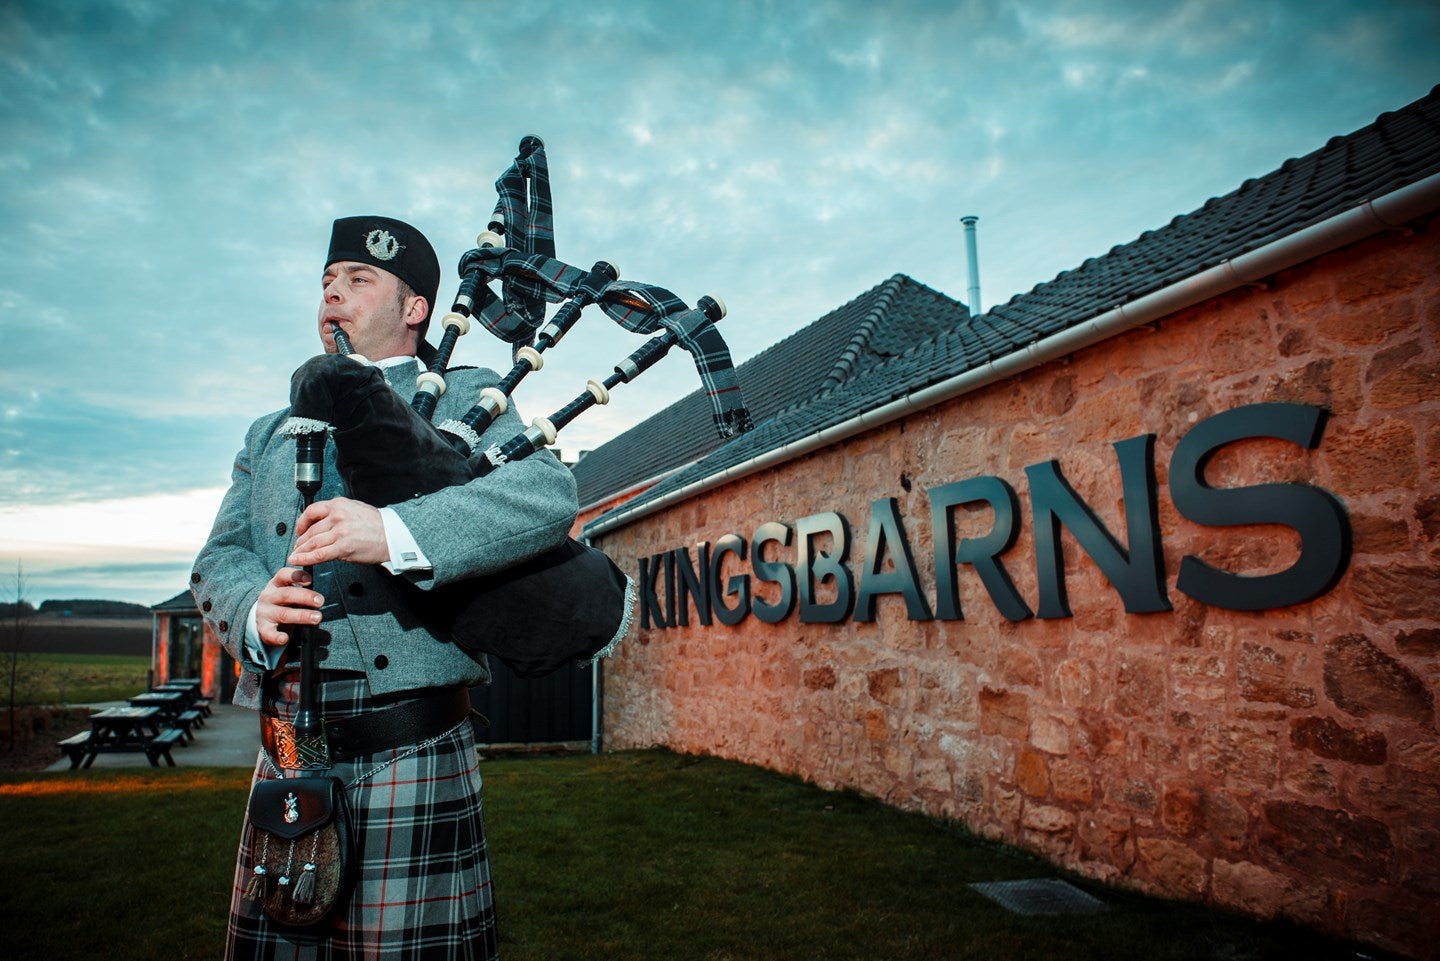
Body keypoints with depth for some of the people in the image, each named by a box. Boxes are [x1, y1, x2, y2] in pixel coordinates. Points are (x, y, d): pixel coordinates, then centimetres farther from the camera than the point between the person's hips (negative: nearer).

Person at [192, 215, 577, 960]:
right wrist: (255, 605, -13)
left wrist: (395, 532, -27)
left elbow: (547, 494, -14)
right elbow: (218, 559, 11)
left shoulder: (461, 400, 5)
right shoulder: (270, 435, 21)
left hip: (411, 755, -4)